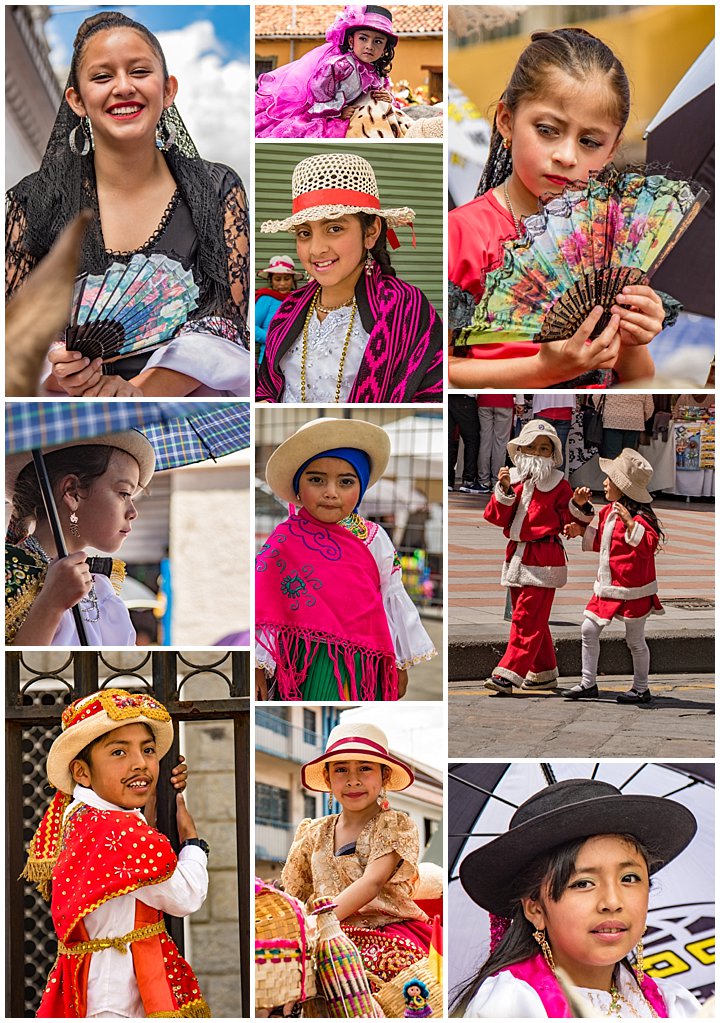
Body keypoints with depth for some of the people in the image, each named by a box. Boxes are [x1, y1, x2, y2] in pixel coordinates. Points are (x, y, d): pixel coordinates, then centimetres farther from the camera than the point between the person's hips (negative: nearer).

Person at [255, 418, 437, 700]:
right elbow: (263, 603, 0)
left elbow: (393, 601, 8)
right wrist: (257, 667, 0)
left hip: (363, 663, 2)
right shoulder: (284, 540, -4)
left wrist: (401, 663, 11)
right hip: (304, 664, -2)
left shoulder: (373, 539, 0)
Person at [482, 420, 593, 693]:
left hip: (543, 559, -6)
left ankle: (509, 674, -12)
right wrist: (504, 490, -12)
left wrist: (578, 505, -21)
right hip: (516, 555, 6)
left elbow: (570, 519, -2)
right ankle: (544, 672, 26)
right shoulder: (513, 479, 10)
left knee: (526, 618, -10)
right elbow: (497, 518, 2)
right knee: (534, 620, 15)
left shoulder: (558, 485, -2)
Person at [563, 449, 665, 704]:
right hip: (607, 586, 8)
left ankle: (641, 689, 20)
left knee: (635, 640, 5)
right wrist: (582, 531, 12)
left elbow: (650, 544, -32)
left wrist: (630, 523, -41)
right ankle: (588, 683, 14)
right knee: (589, 629, 5)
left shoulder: (639, 516, -18)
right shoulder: (608, 511, 9)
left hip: (632, 589, -8)